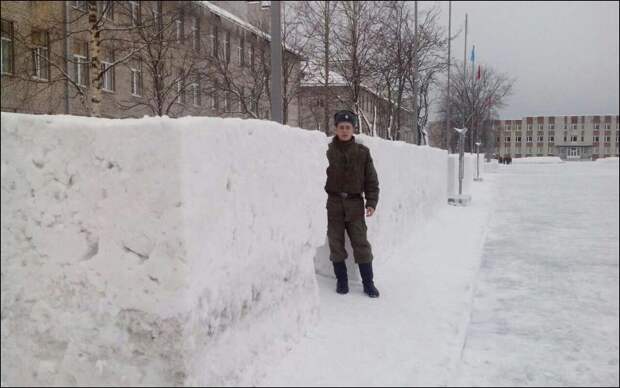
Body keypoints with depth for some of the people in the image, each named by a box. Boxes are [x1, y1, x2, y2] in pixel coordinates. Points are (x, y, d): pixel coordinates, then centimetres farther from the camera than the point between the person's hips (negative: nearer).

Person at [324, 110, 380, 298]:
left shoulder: (362, 152, 3)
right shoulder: (328, 150, 0)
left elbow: (371, 179, 5)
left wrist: (371, 202, -4)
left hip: (354, 203, 0)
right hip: (334, 203, 0)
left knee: (361, 243, 0)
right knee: (336, 243, 5)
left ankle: (368, 282, 11)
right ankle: (341, 279, 19)